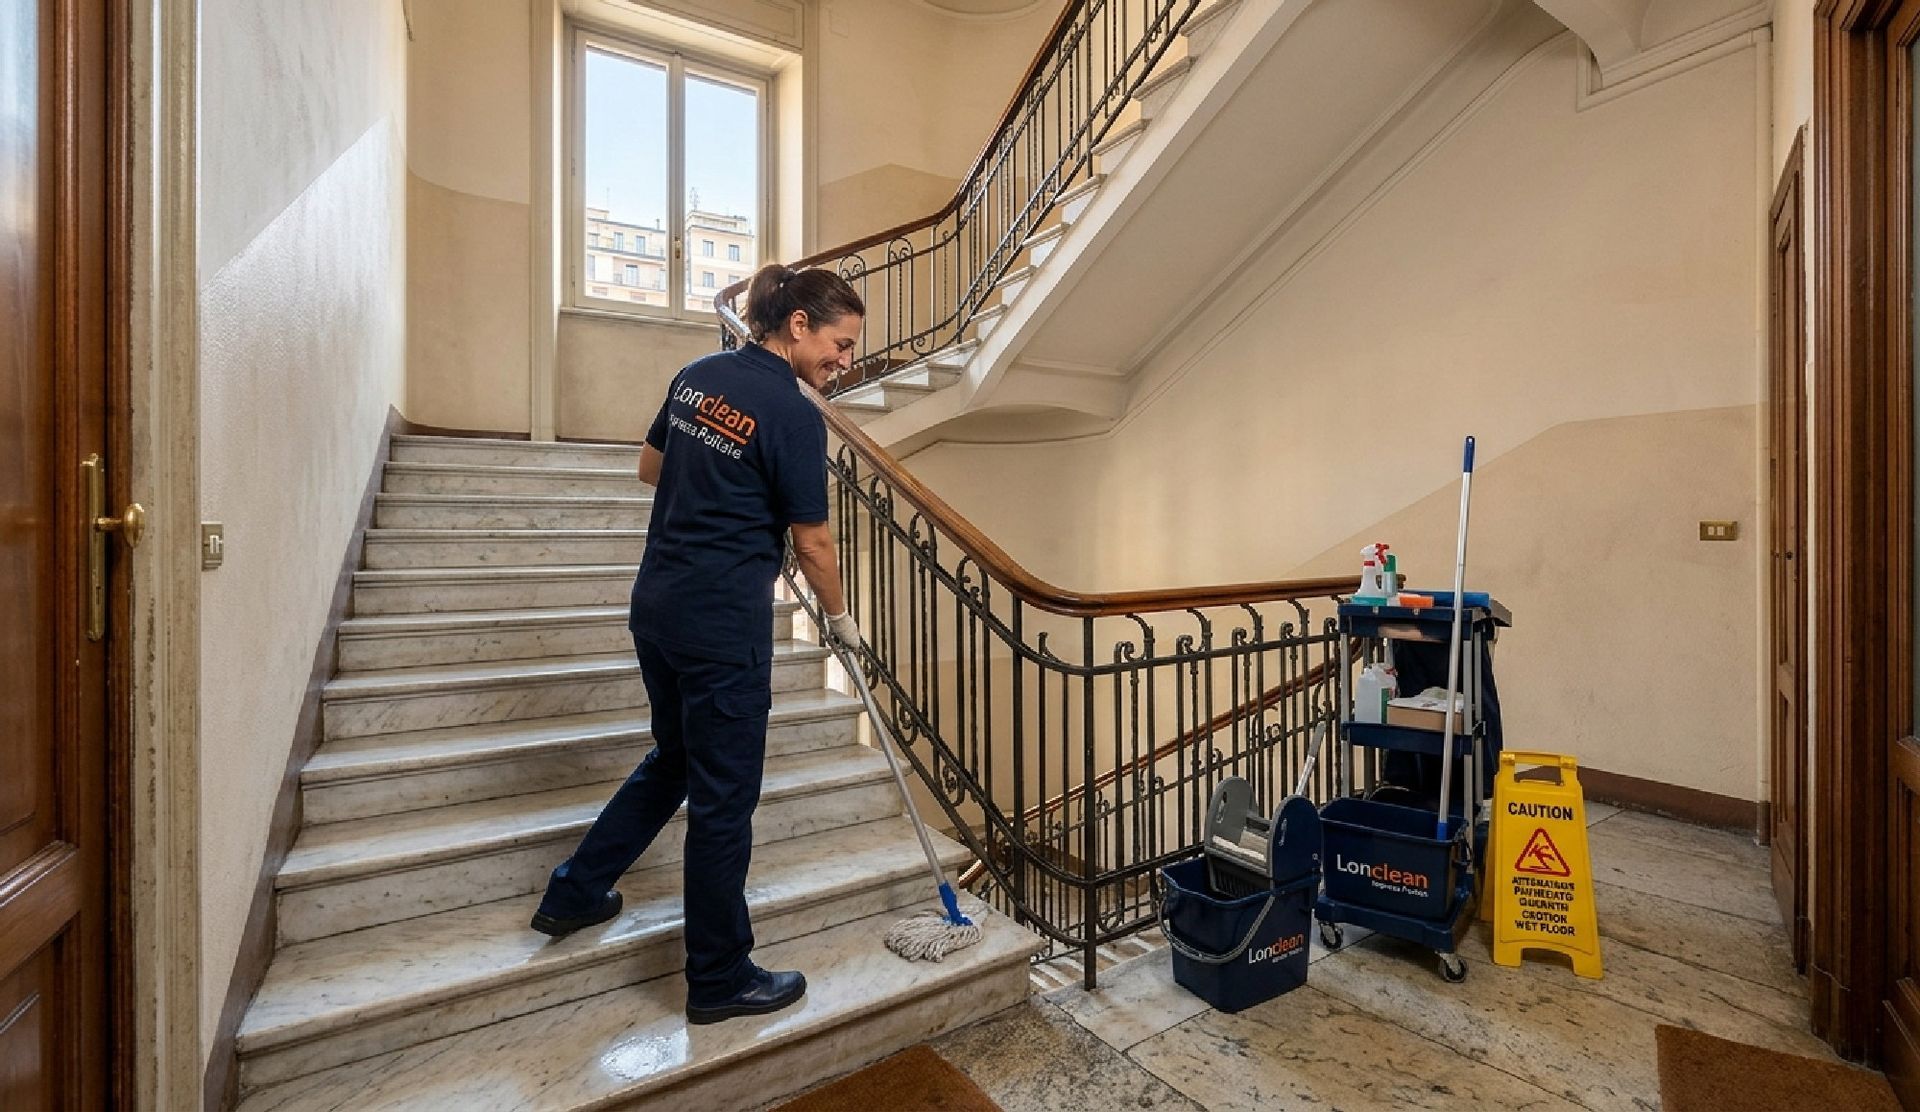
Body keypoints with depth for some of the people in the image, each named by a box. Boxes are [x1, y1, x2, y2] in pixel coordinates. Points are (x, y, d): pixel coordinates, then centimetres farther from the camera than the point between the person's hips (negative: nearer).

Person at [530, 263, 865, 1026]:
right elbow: (812, 543, -9)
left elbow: (650, 468, 18)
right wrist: (841, 621, 6)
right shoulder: (794, 415, -15)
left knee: (673, 758, 27)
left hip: (656, 600, 8)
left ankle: (575, 893, 41)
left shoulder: (697, 375, 8)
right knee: (723, 796, 6)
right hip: (724, 621, -8)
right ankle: (721, 982, 24)